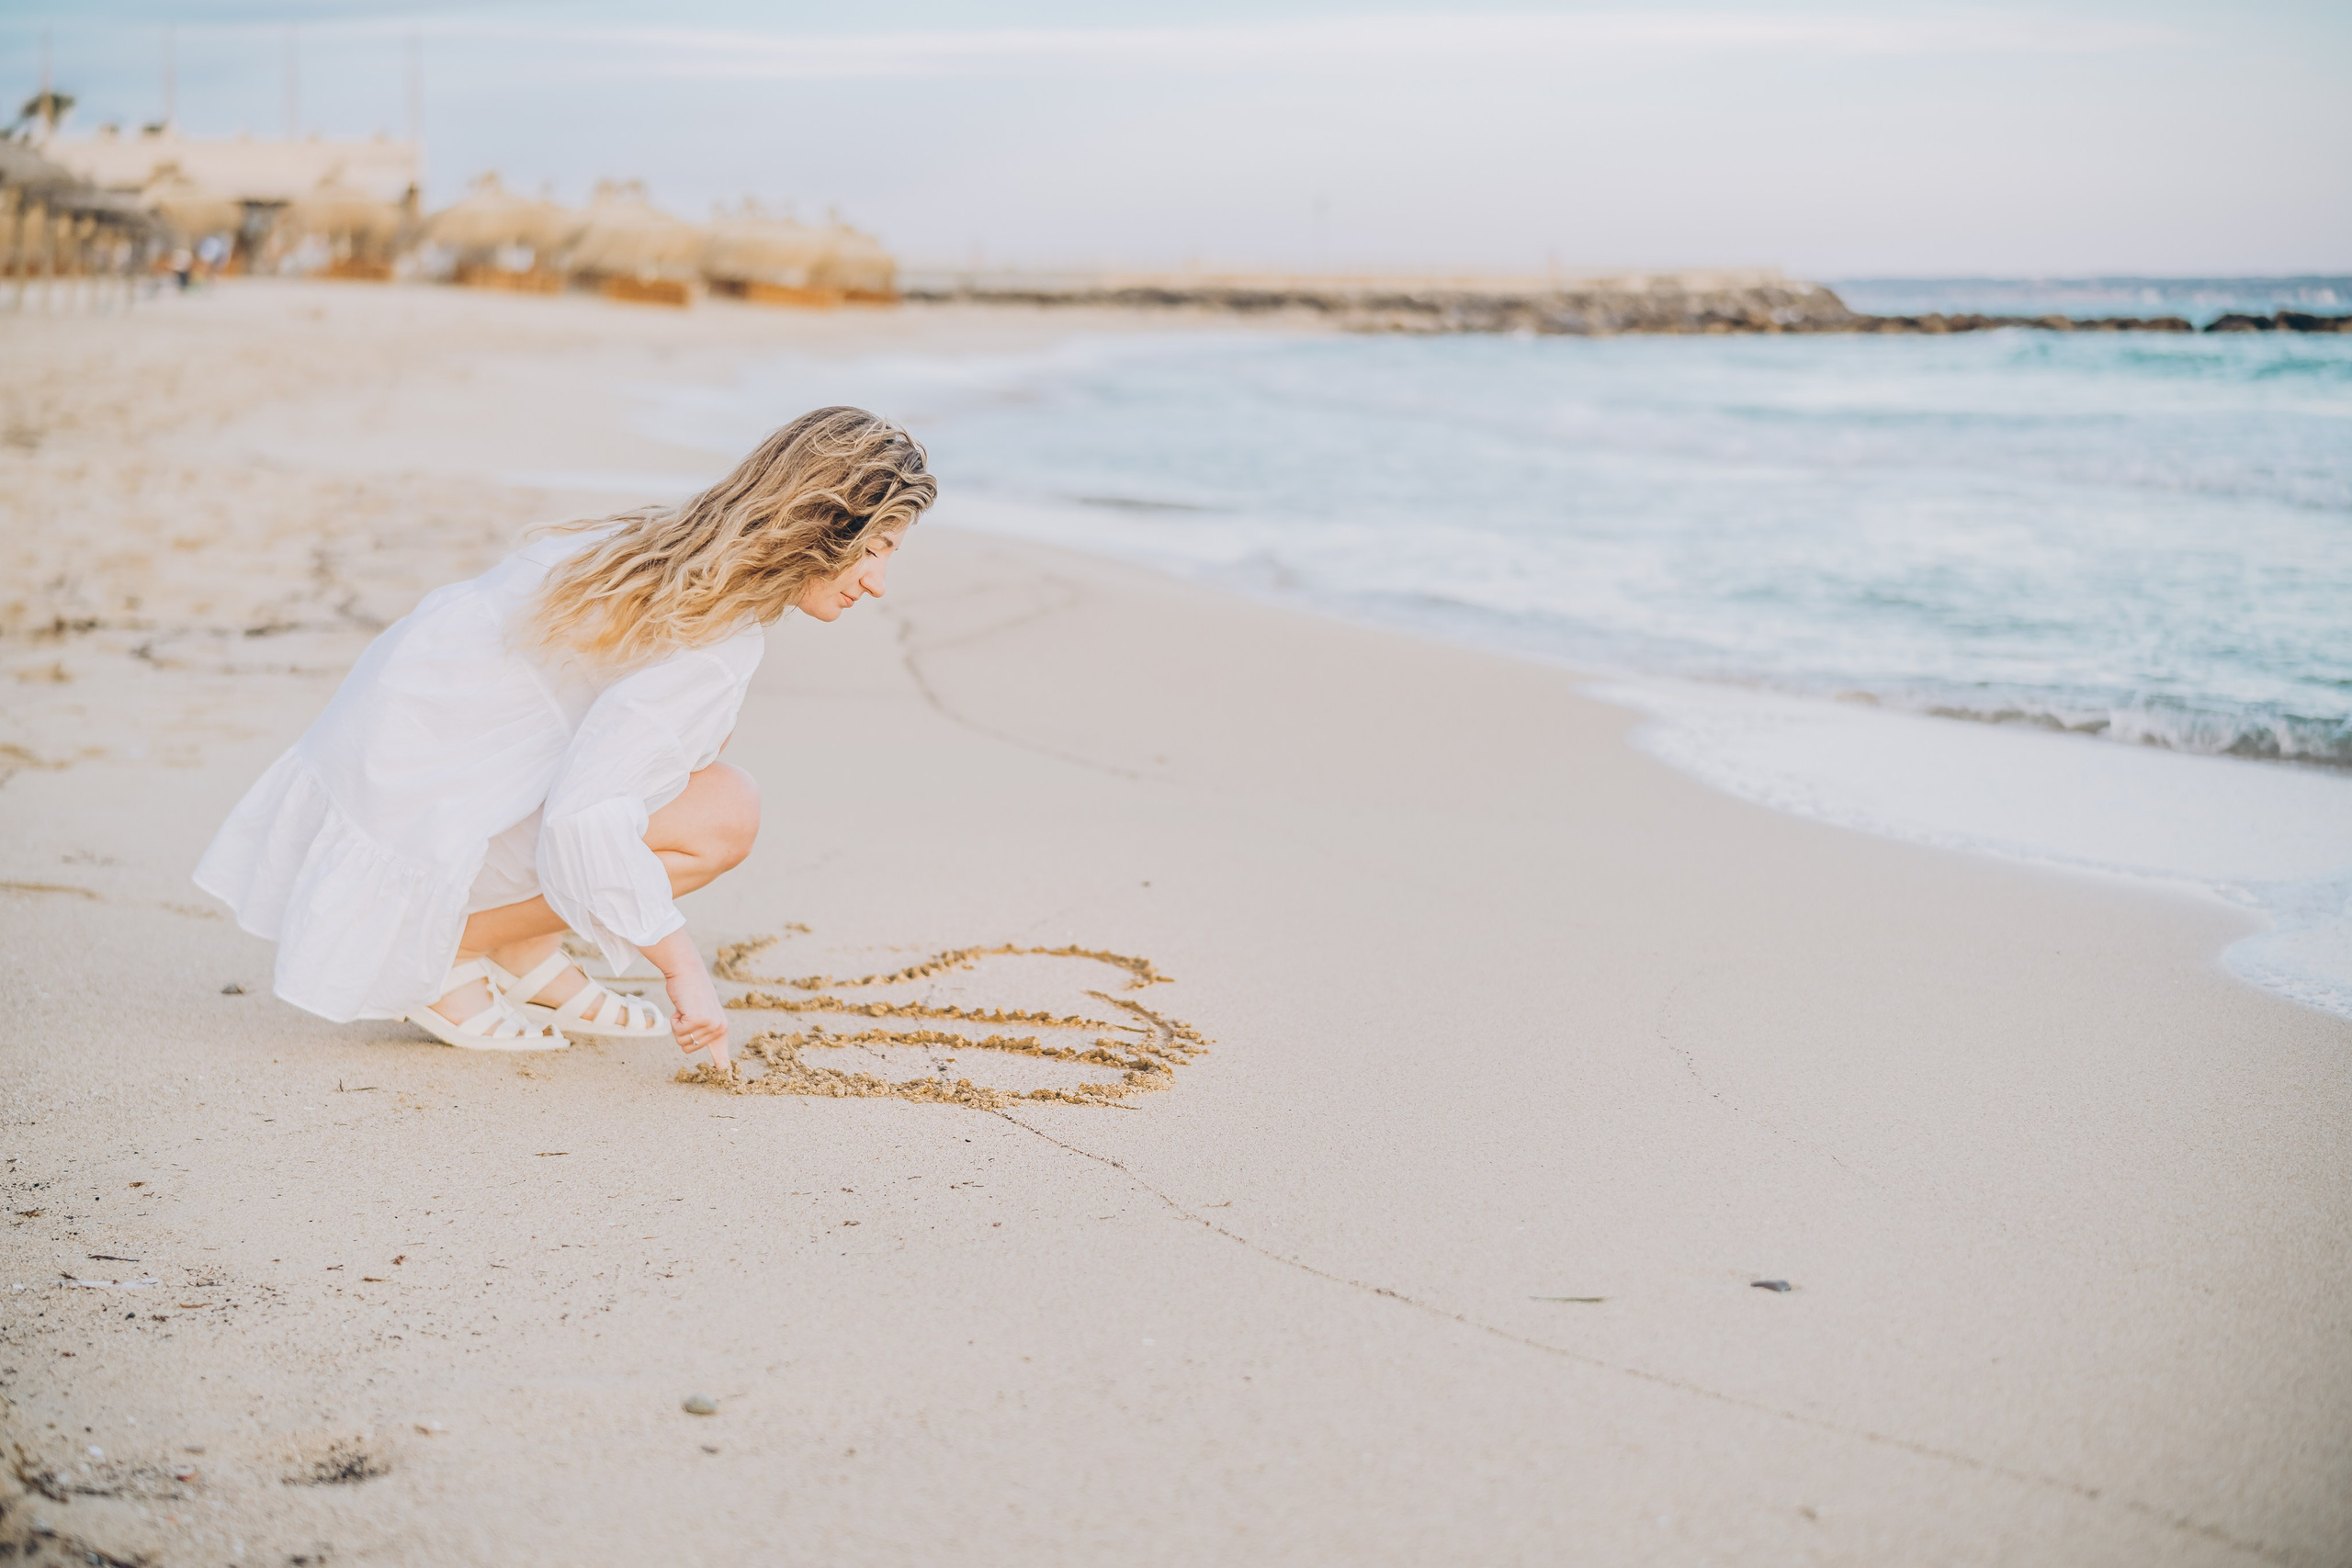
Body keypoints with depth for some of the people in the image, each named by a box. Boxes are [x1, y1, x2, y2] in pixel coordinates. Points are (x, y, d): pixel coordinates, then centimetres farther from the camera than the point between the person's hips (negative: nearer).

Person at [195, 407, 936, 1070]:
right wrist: (685, 968, -22)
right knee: (723, 818, -16)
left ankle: (528, 955, 11)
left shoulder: (667, 540, 4)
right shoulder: (718, 644, -23)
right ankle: (444, 951, -7)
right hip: (425, 805, -9)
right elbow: (584, 819, -29)